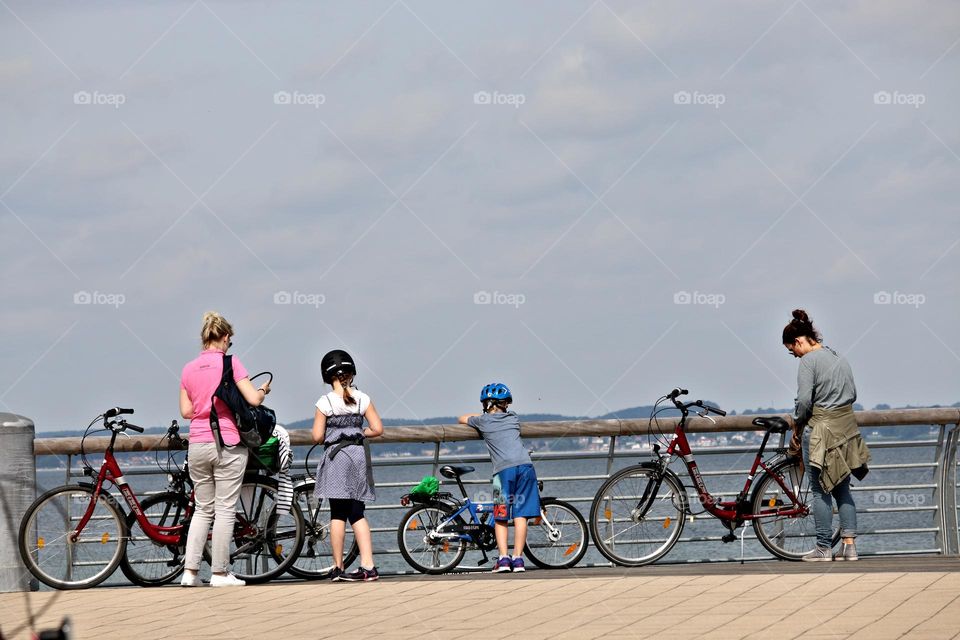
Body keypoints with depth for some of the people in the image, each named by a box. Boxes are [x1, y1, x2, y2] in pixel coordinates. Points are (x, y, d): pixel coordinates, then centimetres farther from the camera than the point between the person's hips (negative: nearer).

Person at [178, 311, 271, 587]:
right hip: (227, 445, -4)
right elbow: (253, 399, -11)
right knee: (225, 510, 1)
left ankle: (190, 571, 5)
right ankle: (220, 573, 2)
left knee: (202, 509, 13)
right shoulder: (229, 363, -7)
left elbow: (186, 411, 7)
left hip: (197, 445, 4)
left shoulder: (189, 369, 6)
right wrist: (263, 390, 10)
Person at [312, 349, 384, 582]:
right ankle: (368, 565, -3)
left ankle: (338, 568, 2)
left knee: (338, 515, 1)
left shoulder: (325, 402, -7)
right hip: (358, 455, 3)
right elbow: (377, 429, 0)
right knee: (357, 514, 7)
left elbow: (317, 436, -7)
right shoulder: (363, 399, 2)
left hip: (335, 457, -3)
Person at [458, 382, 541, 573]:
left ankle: (503, 558, -4)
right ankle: (518, 558, 0)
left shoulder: (483, 420, 14)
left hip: (504, 469, -2)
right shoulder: (513, 418, 22)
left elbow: (462, 418, 35)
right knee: (520, 515, 3)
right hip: (525, 465, 2)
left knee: (500, 517, 6)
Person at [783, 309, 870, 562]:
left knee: (820, 491, 1)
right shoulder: (840, 357, 13)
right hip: (846, 427, 7)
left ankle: (824, 548, 2)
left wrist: (797, 426, -2)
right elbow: (852, 394, 16)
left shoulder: (808, 361, -11)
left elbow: (804, 400, -17)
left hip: (820, 429, -7)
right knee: (842, 489, 12)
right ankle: (849, 545, 7)